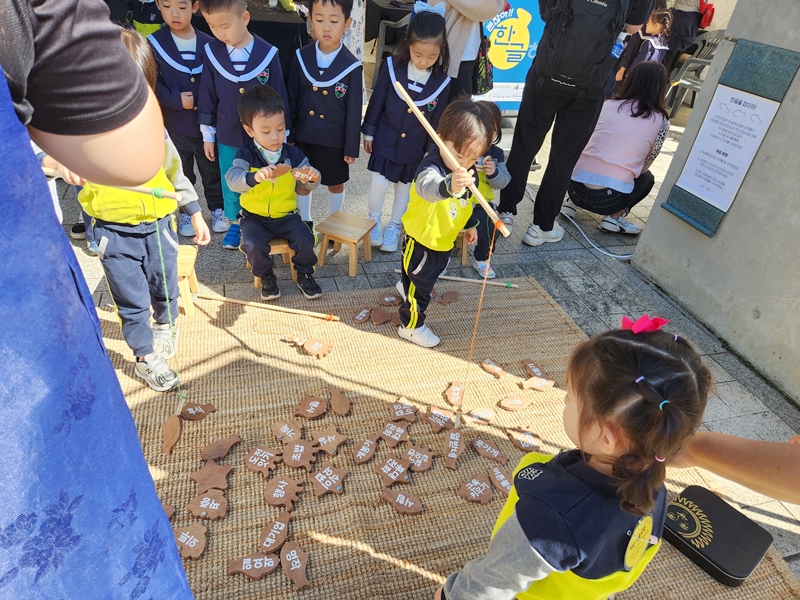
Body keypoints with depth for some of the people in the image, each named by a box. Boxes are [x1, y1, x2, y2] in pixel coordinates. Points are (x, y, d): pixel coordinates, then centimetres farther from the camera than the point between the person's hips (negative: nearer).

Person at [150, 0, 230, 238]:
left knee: (212, 169, 13)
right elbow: (152, 84, -6)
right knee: (181, 173, 14)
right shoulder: (155, 44, -5)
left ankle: (218, 208, 31)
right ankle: (185, 213, 30)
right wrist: (175, 99, -19)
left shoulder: (208, 44, -5)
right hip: (175, 125, 0)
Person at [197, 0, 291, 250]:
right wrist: (207, 135, 6)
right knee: (230, 184, 14)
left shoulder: (268, 53, -12)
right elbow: (207, 97, 3)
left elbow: (280, 98, -5)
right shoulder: (212, 52, -5)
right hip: (227, 137, 3)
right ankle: (235, 223, 34)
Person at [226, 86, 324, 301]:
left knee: (305, 239, -22)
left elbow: (305, 186, -1)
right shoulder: (246, 154, -11)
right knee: (254, 245, -27)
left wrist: (312, 177, -27)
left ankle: (304, 274, 7)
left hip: (287, 215, 2)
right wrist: (255, 177, -50)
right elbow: (232, 179, -28)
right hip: (255, 217, -1)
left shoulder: (293, 154, -4)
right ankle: (266, 277, 4)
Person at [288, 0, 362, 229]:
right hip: (303, 136, 2)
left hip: (334, 140, -2)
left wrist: (351, 147, -7)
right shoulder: (301, 58, -5)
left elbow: (354, 111, -8)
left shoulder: (352, 66, -12)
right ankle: (304, 223, 37)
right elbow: (291, 99, 2)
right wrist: (288, 134, 2)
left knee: (335, 184, 14)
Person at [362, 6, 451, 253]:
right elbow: (377, 101, -5)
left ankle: (394, 226, 33)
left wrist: (431, 149, 1)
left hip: (415, 147, 1)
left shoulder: (441, 82, -11)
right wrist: (369, 131, -1)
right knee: (379, 184, -3)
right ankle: (374, 220, 24)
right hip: (385, 139, -1)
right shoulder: (392, 67, -13)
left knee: (404, 188, 14)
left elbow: (437, 120, -2)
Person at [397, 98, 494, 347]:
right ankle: (411, 325, 29)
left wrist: (470, 224, 22)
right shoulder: (431, 168, -35)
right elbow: (428, 187, -61)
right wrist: (449, 186, -81)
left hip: (444, 239, 9)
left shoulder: (469, 171, -8)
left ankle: (406, 286, 63)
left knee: (434, 270, 32)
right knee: (421, 282, 6)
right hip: (422, 240, -9)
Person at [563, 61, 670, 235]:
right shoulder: (661, 121, 6)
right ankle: (614, 217, 8)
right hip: (611, 198, -3)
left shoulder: (608, 104, 12)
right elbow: (643, 166, 13)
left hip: (576, 186, 3)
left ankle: (572, 202, 16)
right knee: (646, 178, 29)